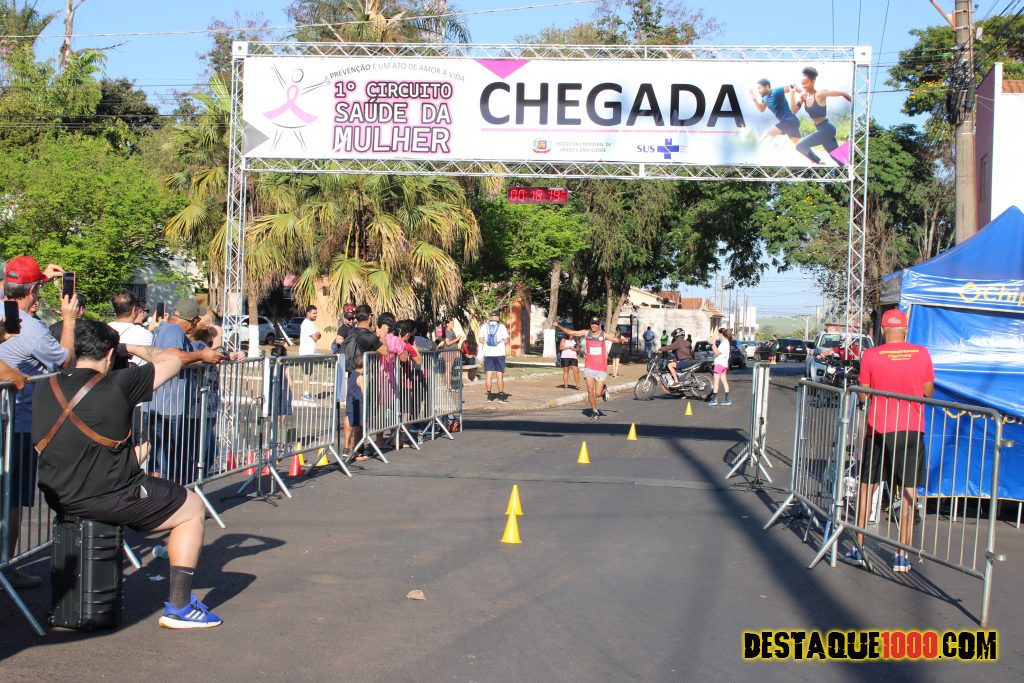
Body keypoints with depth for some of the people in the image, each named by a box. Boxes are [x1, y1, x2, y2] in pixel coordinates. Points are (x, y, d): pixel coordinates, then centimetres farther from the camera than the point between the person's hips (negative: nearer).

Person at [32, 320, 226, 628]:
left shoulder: (48, 387, 0)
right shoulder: (117, 385, -15)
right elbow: (173, 360, 0)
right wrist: (202, 354, 24)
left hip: (59, 498, 7)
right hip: (109, 497, -7)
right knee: (193, 509, 12)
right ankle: (178, 607, 11)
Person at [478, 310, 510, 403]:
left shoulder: (484, 326, 3)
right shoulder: (502, 326, -6)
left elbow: (481, 339, 4)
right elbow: (506, 341, -7)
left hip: (488, 353, 2)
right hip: (499, 353, -2)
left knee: (488, 375, 5)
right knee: (500, 375, 2)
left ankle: (489, 396, 5)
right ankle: (501, 396, 2)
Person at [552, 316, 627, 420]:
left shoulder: (604, 335, -2)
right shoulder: (586, 333, 2)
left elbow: (618, 340, -4)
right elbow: (570, 332, 6)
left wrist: (620, 339, -27)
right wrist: (558, 326, -2)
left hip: (601, 368, -1)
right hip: (589, 367, 1)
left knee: (598, 393, -2)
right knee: (590, 391, -5)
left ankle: (604, 390, 34)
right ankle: (595, 411, 13)